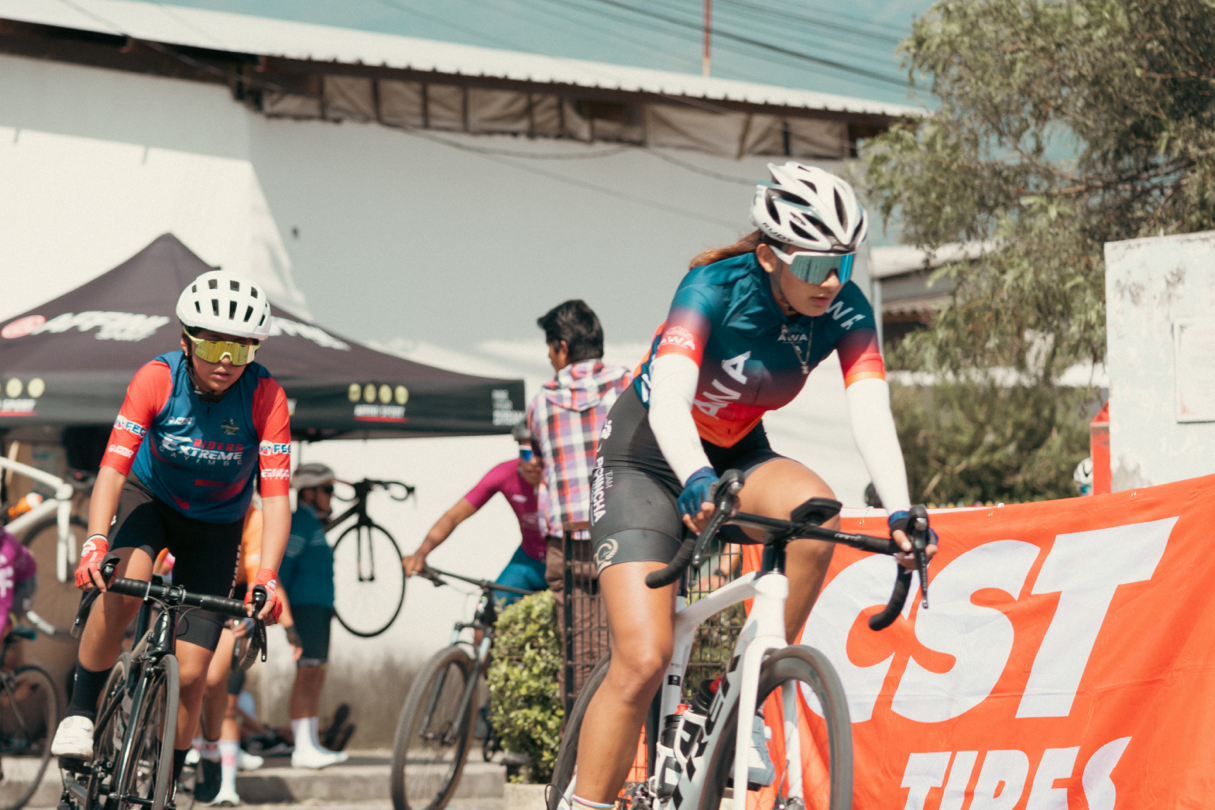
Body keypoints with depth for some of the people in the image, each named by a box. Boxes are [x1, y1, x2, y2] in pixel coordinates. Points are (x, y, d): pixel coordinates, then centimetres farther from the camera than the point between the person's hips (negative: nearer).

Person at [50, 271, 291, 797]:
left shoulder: (265, 397, -27)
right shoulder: (157, 379, -27)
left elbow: (276, 496, -30)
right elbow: (113, 468, -33)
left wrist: (267, 577, -45)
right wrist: (95, 544, -49)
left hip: (214, 527, 1)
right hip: (149, 496, -1)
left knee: (190, 674, -6)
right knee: (125, 583, -35)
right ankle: (79, 713, -18)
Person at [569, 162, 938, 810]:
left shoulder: (846, 311, -17)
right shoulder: (716, 287, -29)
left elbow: (871, 411, -28)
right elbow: (668, 399, -42)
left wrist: (900, 512, -45)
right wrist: (697, 482, -61)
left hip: (736, 455, 4)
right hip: (647, 458, -4)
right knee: (643, 662, -19)